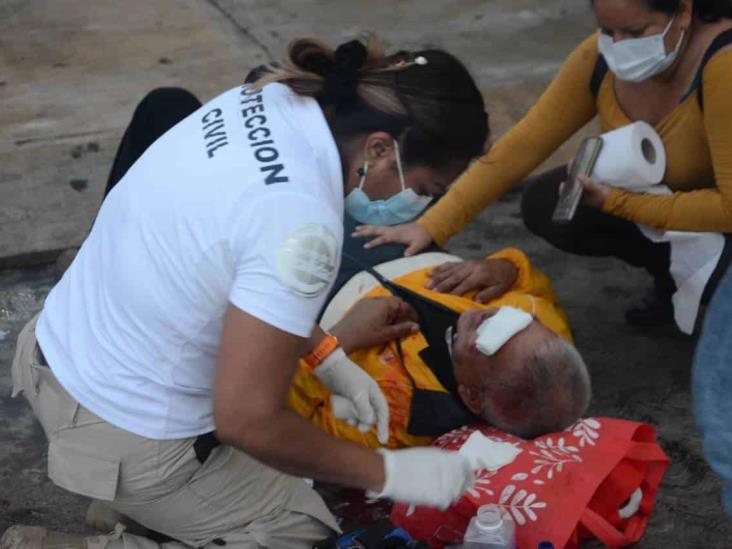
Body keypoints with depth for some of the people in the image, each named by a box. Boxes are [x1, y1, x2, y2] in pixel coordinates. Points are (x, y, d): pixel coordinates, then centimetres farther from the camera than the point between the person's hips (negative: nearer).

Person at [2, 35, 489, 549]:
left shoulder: (262, 102, -6)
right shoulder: (301, 219, -30)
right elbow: (247, 421, -26)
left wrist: (326, 359, 11)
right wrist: (388, 473, -15)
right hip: (129, 442, -8)